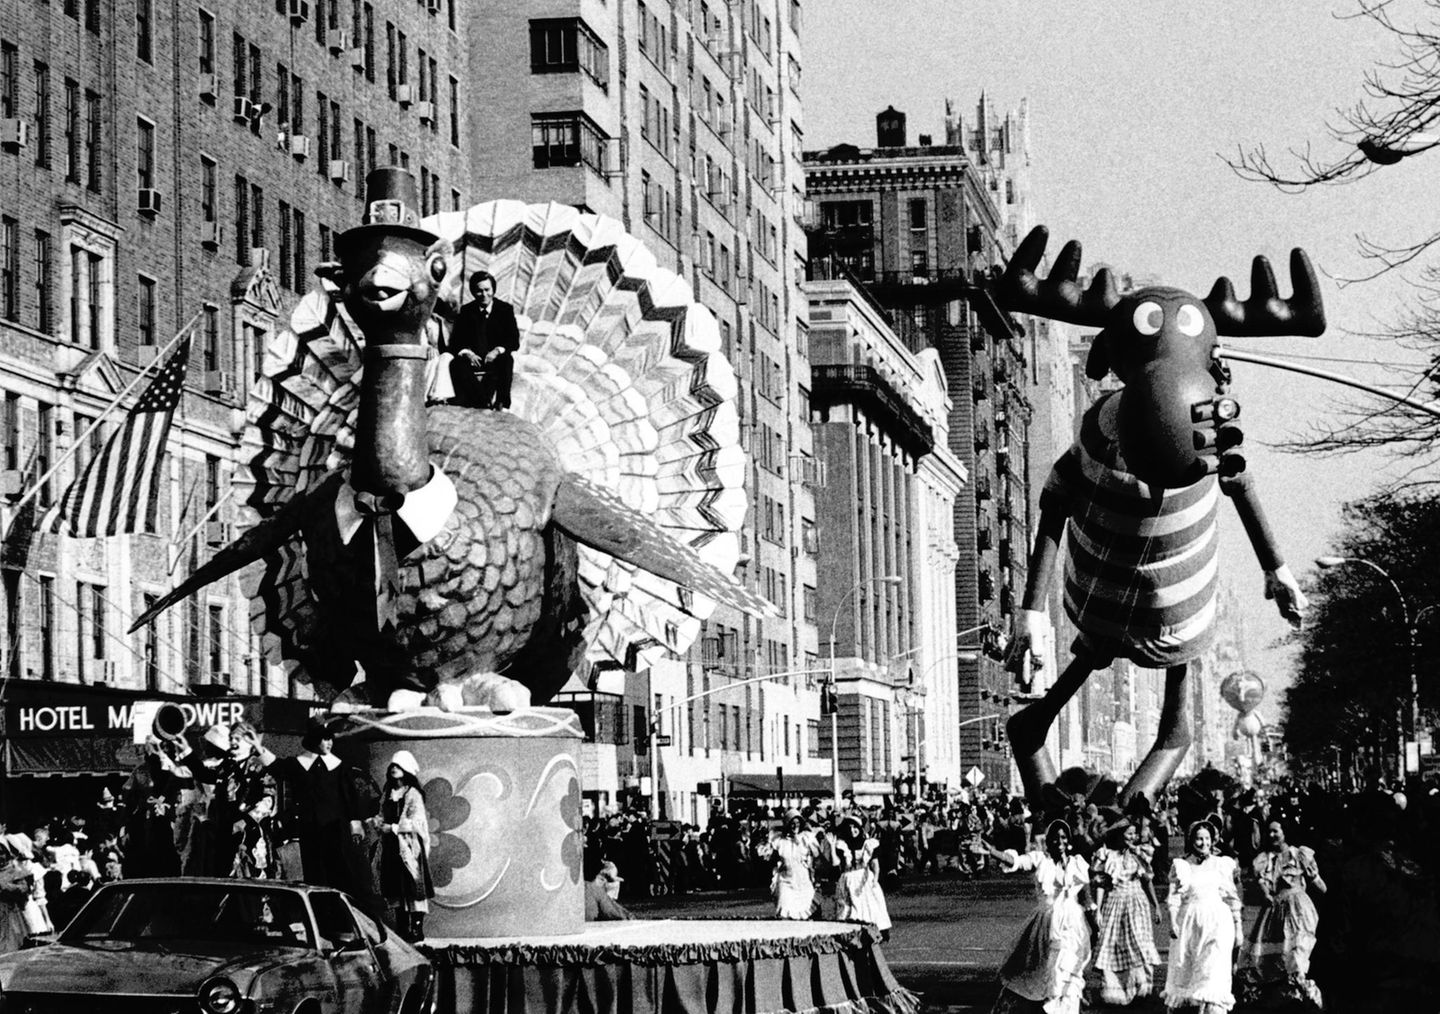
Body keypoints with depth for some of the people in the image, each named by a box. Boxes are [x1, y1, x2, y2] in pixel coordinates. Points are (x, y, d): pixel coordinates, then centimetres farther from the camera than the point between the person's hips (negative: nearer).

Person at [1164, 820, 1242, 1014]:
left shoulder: (1222, 864, 10)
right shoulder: (1181, 865, 7)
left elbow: (1232, 897, 13)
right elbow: (1174, 897, 0)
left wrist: (1237, 926, 11)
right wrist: (1173, 922, -14)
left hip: (1217, 923, -1)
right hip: (1188, 923, 1)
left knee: (1214, 971, -13)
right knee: (1184, 972, 7)